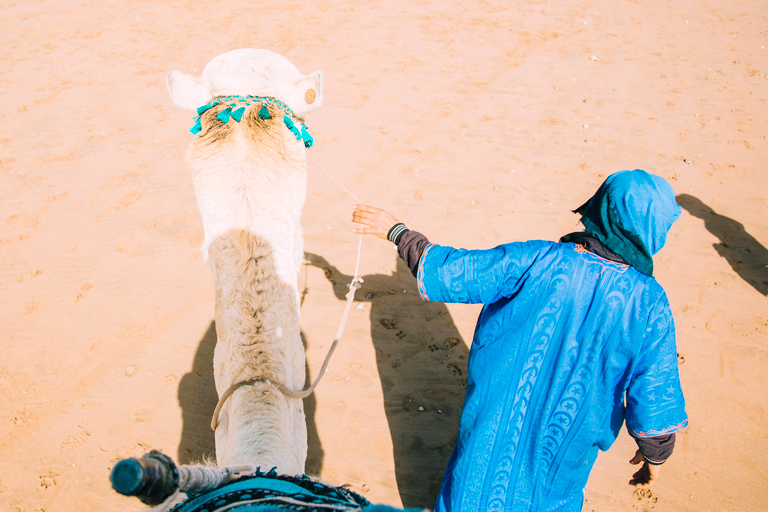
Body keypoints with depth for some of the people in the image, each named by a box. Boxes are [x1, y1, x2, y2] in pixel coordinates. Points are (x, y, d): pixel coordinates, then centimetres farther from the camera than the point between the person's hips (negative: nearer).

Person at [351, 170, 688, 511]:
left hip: (495, 428, 0)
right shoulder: (649, 304, -20)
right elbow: (654, 401, -15)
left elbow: (446, 273, -16)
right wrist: (655, 457, 5)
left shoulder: (537, 261, -22)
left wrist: (395, 231, -1)